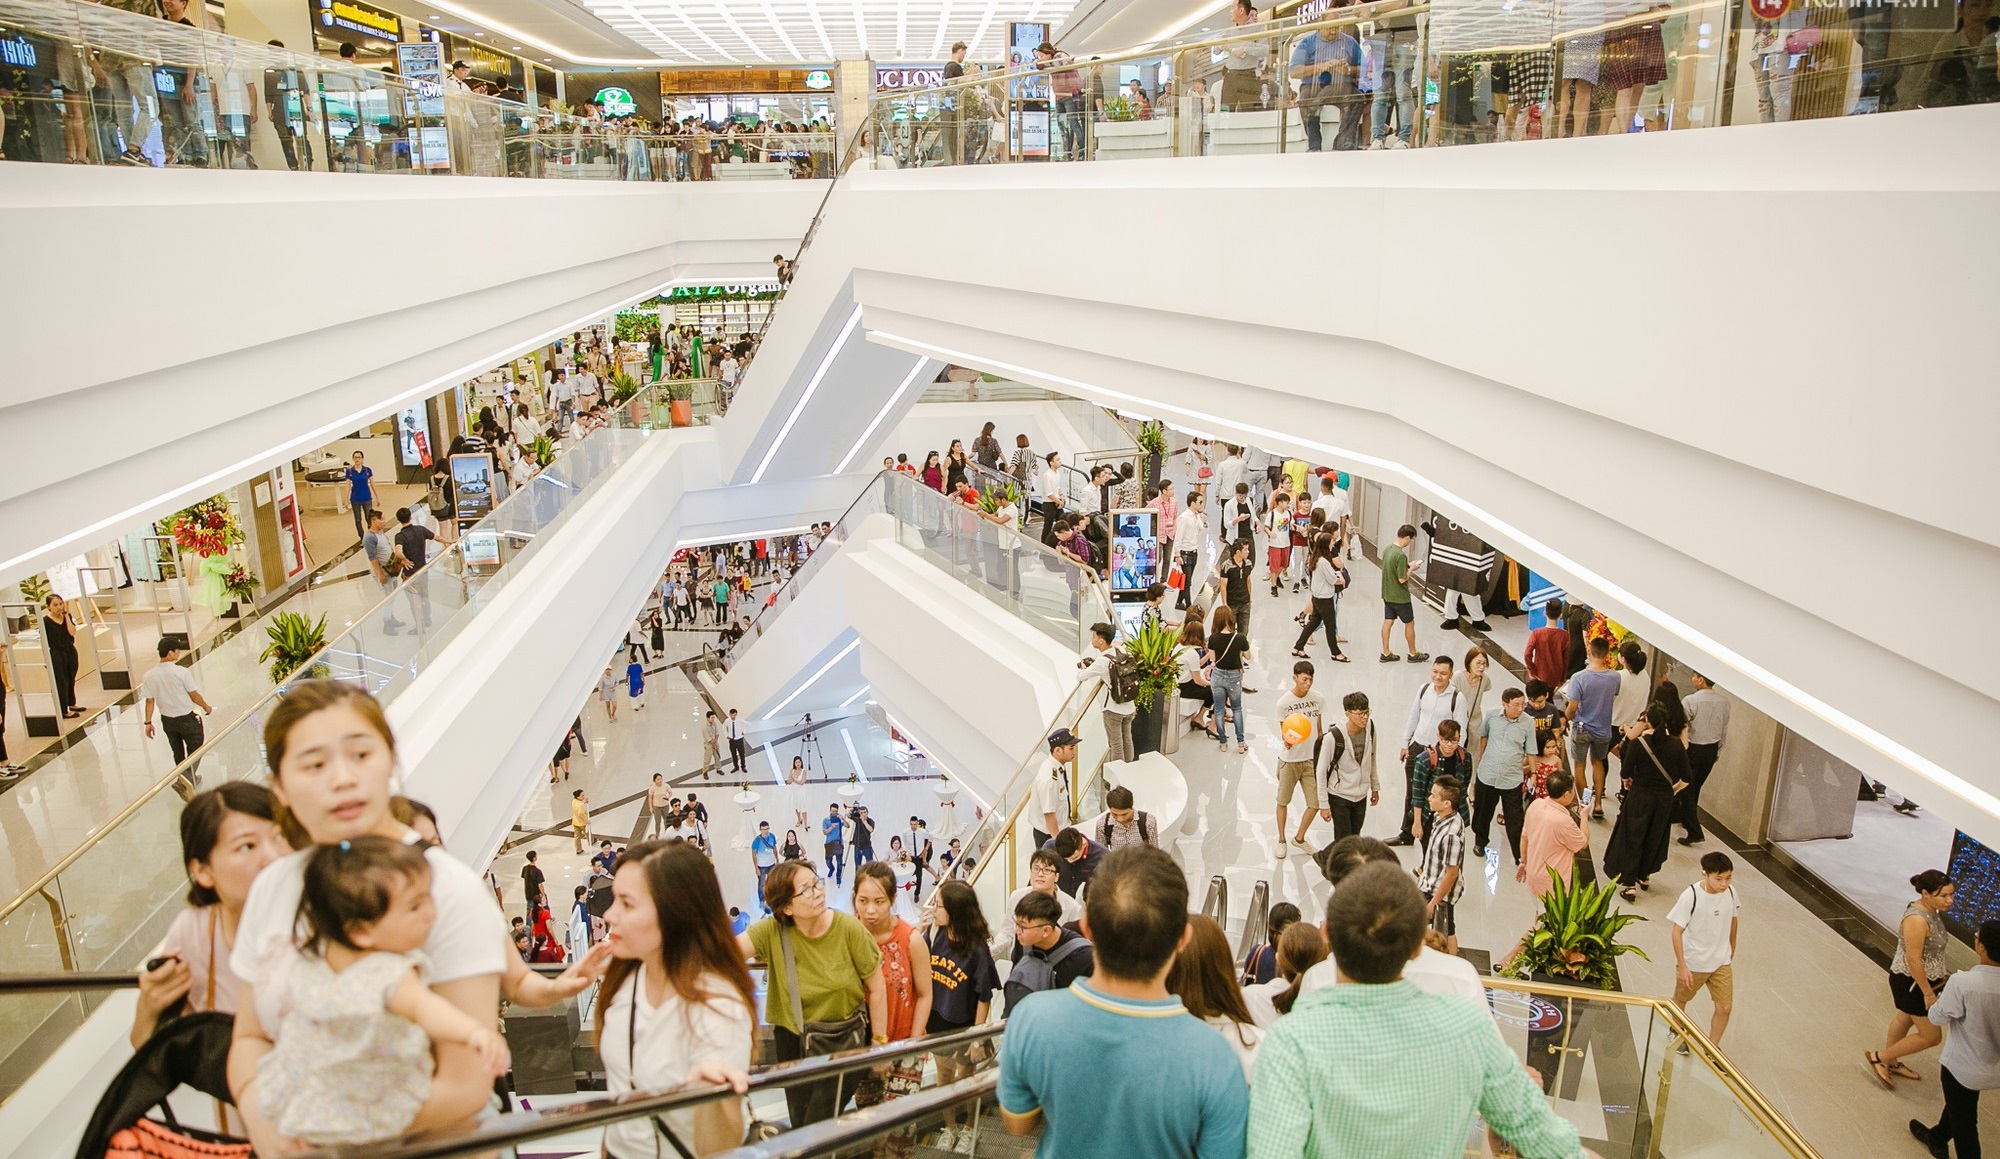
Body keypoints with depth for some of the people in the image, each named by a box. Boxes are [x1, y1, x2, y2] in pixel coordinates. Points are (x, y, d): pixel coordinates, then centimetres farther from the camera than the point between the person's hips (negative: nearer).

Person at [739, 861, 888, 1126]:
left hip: (845, 1037, -2)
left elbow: (876, 988, -7)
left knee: (820, 1125, -6)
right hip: (793, 1040, 2)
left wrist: (880, 1043, -3)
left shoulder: (849, 928, -16)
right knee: (800, 1123, 13)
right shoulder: (772, 931, -13)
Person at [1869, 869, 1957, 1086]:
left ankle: (1890, 1063, 46)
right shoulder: (1917, 920, -32)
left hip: (1922, 979, 10)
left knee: (1905, 1019, 26)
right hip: (1911, 982, -10)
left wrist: (1937, 978, 21)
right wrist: (1928, 993, -22)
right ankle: (1879, 1057, 16)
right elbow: (1913, 960, -29)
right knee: (1931, 1036, 2)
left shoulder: (1931, 910, -2)